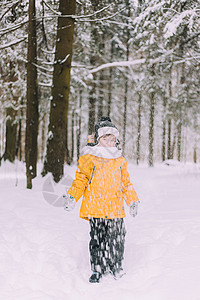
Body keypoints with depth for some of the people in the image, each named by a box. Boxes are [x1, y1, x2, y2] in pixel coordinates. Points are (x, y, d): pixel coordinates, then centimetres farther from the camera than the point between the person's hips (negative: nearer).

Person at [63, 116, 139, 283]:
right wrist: (72, 196, -12)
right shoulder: (89, 158, 1)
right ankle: (98, 269, 14)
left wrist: (133, 201, 18)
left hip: (115, 209, 3)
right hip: (95, 209, -3)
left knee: (117, 239, 2)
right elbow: (81, 180, 1)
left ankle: (116, 266, 22)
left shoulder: (120, 161, 14)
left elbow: (126, 182, 21)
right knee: (97, 239, 1)